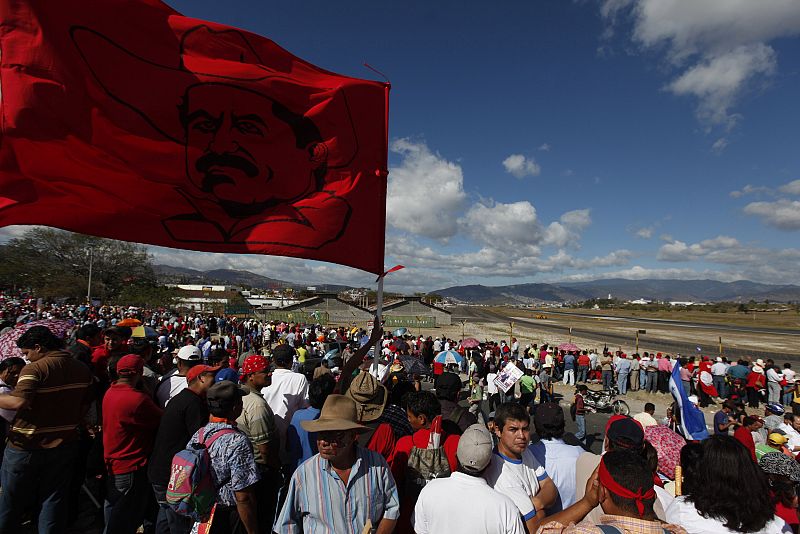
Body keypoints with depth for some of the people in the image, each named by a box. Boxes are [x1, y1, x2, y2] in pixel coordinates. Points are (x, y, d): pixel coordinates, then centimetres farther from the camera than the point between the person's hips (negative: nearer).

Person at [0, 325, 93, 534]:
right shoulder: (82, 369, 2)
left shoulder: (34, 369, -17)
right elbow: (85, 405, 8)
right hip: (65, 444, 5)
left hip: (26, 446, -4)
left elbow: (19, 402, -28)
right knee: (53, 501, 15)